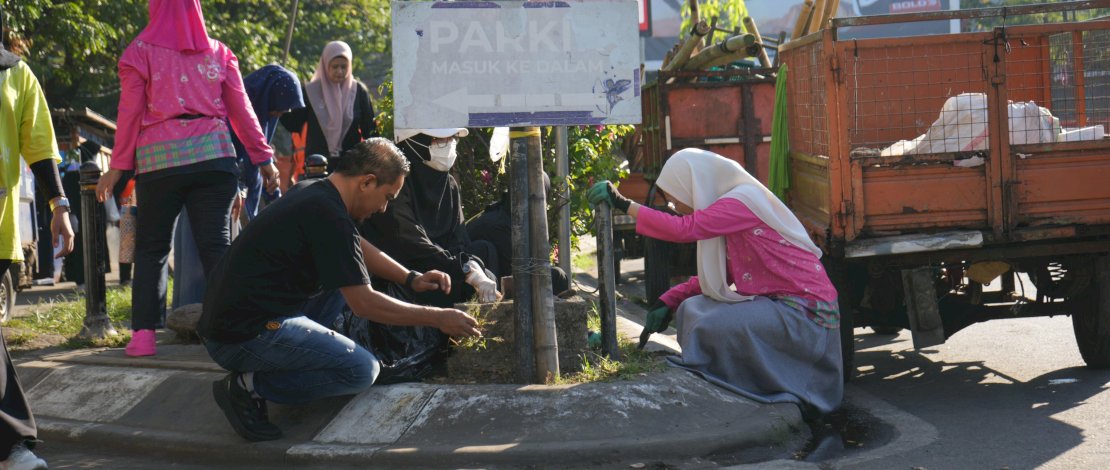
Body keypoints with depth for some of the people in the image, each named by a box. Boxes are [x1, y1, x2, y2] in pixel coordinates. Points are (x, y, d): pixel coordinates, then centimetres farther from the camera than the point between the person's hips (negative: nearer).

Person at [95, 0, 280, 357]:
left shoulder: (140, 52, 5)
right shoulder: (218, 53, 11)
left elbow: (130, 113, 1)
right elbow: (241, 110, 9)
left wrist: (117, 166, 5)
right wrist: (264, 157, 13)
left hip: (158, 161, -1)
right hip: (213, 155, 1)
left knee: (150, 248, 7)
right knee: (216, 244, 0)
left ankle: (143, 333, -1)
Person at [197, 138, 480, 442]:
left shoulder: (312, 192, 12)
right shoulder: (328, 216, -18)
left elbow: (359, 249, 30)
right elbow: (364, 303, -16)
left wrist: (411, 279, 19)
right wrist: (437, 319, -8)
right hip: (244, 337, -10)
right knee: (362, 370, -14)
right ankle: (251, 386, -10)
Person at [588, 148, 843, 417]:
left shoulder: (741, 203, -18)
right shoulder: (729, 206, 12)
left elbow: (682, 229, -29)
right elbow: (714, 277, 15)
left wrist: (624, 205, -21)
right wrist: (668, 302, 4)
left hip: (805, 311, -10)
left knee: (709, 326, -22)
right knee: (691, 310, 7)